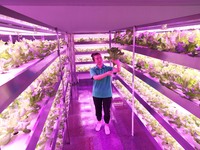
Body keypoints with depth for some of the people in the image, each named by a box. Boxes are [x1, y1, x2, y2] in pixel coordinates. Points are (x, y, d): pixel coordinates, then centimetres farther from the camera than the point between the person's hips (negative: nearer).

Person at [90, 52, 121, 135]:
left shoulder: (108, 68, -6)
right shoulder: (93, 70, -6)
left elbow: (118, 70, -23)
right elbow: (96, 77, -26)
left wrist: (118, 63, -44)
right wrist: (107, 73, -37)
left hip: (107, 94, 0)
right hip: (96, 94, 1)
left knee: (107, 111, 10)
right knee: (98, 110, 19)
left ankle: (106, 125, 36)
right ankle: (99, 122, 47)